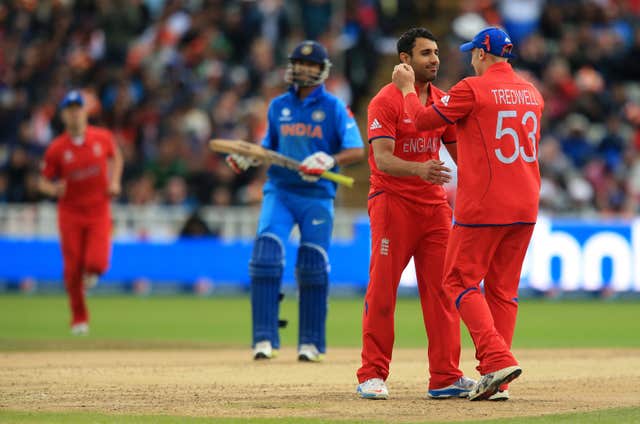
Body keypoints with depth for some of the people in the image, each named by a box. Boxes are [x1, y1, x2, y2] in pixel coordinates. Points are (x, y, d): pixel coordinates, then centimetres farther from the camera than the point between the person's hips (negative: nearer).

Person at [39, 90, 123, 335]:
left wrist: (114, 182, 2)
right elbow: (43, 181, -1)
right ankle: (79, 318, 21)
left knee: (96, 264, -16)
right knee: (73, 269, 1)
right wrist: (54, 189, -23)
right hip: (70, 212, 0)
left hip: (99, 212, 0)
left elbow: (115, 157, 17)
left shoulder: (102, 138, -4)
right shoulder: (56, 149, -8)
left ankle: (89, 273, 24)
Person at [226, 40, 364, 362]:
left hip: (317, 195, -2)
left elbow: (357, 150, -7)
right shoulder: (278, 106, 12)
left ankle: (311, 342, 8)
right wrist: (248, 159, 1)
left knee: (313, 267, -5)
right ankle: (264, 338, -14)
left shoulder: (333, 107, 1)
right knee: (266, 252, -16)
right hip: (279, 190, 2)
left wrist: (330, 161, -25)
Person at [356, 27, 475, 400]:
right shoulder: (386, 101, -9)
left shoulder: (443, 101, 10)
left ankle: (446, 377, 5)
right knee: (382, 289, -5)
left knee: (442, 289, 2)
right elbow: (382, 159, -20)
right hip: (392, 201, -6)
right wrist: (418, 168, -39)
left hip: (434, 202, 6)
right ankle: (373, 375, 1)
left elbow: (459, 151, 15)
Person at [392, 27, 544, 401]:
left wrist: (408, 88, 15)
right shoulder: (532, 93, 12)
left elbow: (424, 120, -3)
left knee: (461, 281, 2)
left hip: (483, 205, -6)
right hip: (526, 208, 6)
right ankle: (497, 382, 7)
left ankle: (498, 359, -16)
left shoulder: (473, 89, -8)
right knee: (503, 289, 11)